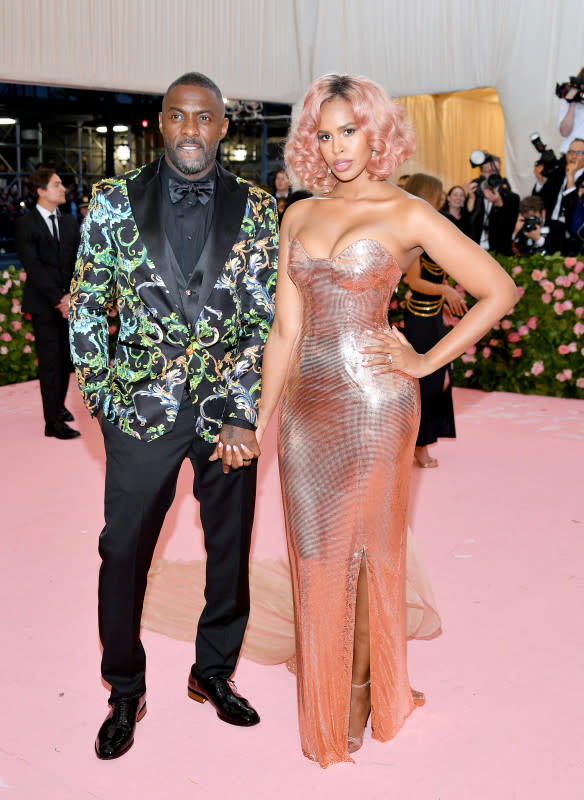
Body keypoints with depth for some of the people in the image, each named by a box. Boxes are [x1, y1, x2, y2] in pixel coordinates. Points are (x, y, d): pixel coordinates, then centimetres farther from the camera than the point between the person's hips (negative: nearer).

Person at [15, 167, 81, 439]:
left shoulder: (69, 223, 13)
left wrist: (72, 296, -7)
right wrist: (58, 300, -16)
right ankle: (53, 422, -2)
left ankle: (58, 404, 30)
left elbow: (77, 263, 7)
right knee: (50, 362, -5)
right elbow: (33, 268, -11)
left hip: (70, 302, 5)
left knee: (66, 358, 10)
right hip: (43, 304, -5)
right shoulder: (26, 224, -4)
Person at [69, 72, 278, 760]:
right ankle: (125, 694, 28)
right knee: (123, 554, 6)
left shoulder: (255, 209, 2)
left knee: (231, 550, 13)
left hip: (230, 409, 1)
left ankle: (214, 673, 36)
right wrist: (101, 397, -1)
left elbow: (268, 316, -1)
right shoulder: (114, 201, 1)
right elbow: (85, 308, 5)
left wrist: (245, 415, -8)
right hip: (142, 409, -1)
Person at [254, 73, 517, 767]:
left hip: (373, 403, -4)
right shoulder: (299, 216, 9)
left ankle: (361, 688, 31)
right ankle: (322, 693, 31)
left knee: (366, 550, 10)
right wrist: (261, 417, 6)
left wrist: (425, 363, -6)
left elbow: (499, 292, -4)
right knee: (315, 552, 12)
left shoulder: (408, 216, -5)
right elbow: (285, 331, 9)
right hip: (308, 404, 5)